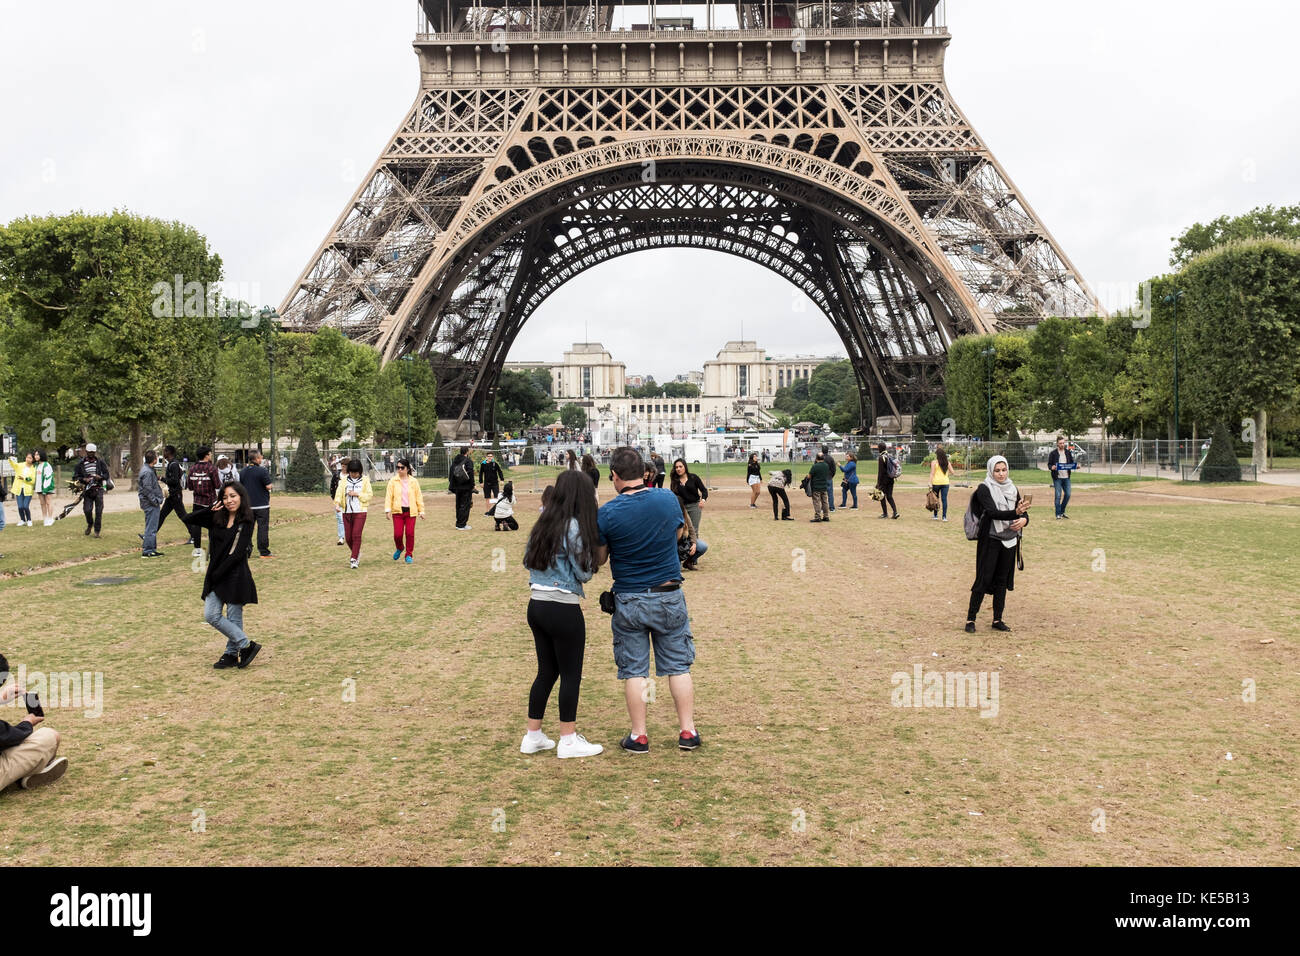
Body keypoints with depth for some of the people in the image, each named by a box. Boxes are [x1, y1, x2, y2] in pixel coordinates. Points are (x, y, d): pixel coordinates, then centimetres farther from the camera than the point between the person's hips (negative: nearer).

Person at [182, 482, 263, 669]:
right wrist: (211, 509, -6)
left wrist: (217, 573, -14)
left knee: (234, 618, 2)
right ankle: (247, 645, 9)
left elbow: (237, 553, -13)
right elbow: (189, 519, 5)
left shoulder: (246, 522, -7)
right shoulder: (217, 519, 9)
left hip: (236, 575, -6)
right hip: (216, 576, 6)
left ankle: (231, 653, 17)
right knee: (210, 615, 1)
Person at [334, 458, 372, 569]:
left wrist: (357, 494, -13)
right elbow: (339, 493, -2)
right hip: (346, 512, 3)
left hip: (360, 511, -3)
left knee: (356, 535, -13)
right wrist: (337, 503, -20)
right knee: (348, 537, 4)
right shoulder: (344, 481, 7)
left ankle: (354, 559, -9)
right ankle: (357, 553, 30)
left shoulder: (365, 480, 2)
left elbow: (369, 495, 0)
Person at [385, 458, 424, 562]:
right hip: (398, 511, 0)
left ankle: (409, 555, 11)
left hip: (411, 511, 0)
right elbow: (389, 496, 1)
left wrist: (421, 510, 6)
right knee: (397, 534, -6)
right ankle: (399, 548, 26)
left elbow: (419, 497, 8)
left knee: (410, 533, -3)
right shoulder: (393, 482, 3)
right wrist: (387, 509, -9)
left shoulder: (413, 481, 5)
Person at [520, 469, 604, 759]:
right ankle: (568, 740, 14)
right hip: (563, 609, -8)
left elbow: (528, 560, 16)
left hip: (536, 604, 8)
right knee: (571, 674, 6)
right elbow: (584, 573, -13)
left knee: (546, 672, 18)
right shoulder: (574, 526, -14)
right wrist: (594, 563, 6)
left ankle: (532, 736, 24)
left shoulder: (543, 523, 9)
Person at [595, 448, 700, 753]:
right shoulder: (668, 499, -5)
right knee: (678, 666, 12)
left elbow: (598, 560, -5)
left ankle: (638, 736, 13)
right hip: (669, 596, 2)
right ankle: (688, 731, 15)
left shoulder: (607, 513, -14)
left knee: (633, 670, 9)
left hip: (629, 600, -2)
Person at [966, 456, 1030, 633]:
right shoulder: (984, 489, -8)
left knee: (1002, 580, 9)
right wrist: (1015, 513, -37)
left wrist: (1023, 519, -14)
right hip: (990, 540, -5)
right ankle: (970, 619, 3)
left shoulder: (1012, 489, 9)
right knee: (984, 579, -6)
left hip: (1009, 540, 5)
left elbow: (1024, 512, 10)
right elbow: (993, 512, -21)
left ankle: (997, 620, 17)